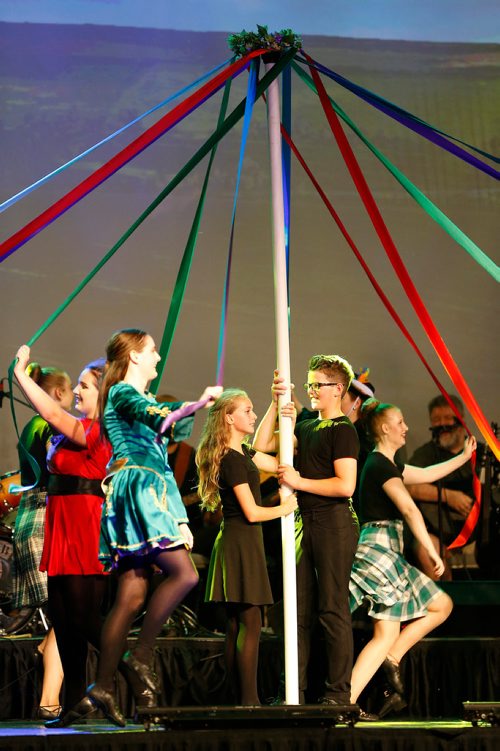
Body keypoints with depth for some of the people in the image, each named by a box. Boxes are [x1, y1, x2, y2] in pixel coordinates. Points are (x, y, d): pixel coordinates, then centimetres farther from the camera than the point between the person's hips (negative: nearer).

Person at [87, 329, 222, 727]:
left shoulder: (132, 398, 28)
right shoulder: (123, 392, -2)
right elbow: (157, 414, -23)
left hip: (151, 493, 10)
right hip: (137, 488, -10)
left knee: (132, 595, 1)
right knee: (183, 572, -18)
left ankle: (104, 685, -2)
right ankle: (141, 656, -14)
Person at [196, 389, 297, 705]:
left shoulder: (241, 453, 15)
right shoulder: (233, 460, -15)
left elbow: (278, 463, 19)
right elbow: (252, 512, -18)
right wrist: (284, 508, -2)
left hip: (238, 542, 10)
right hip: (242, 541, -10)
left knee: (236, 623, 9)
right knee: (250, 623, -9)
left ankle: (237, 698, 11)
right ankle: (249, 700, -9)